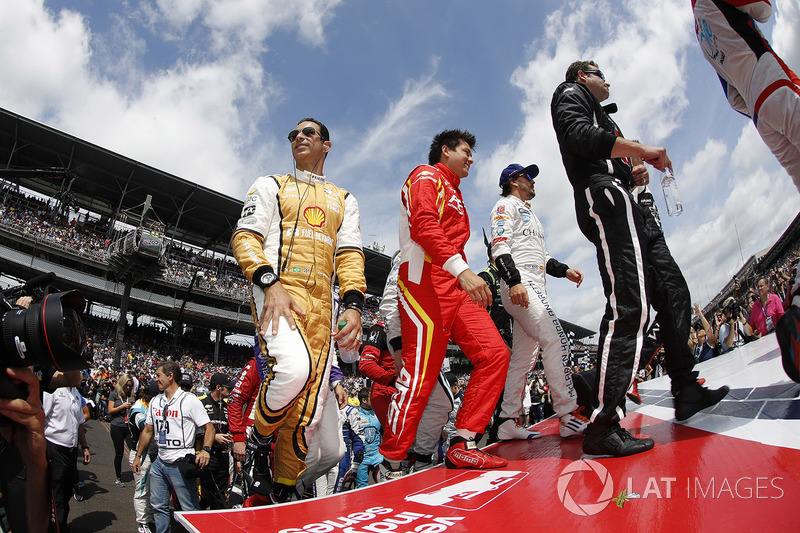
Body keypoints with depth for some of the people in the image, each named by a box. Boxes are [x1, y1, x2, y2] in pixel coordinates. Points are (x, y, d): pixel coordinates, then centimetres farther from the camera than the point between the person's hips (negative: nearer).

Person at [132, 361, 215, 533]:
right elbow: (148, 430, 21)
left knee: (190, 510, -2)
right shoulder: (155, 401, 12)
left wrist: (205, 450, -25)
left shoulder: (190, 400, -9)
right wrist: (138, 456, 20)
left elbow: (209, 427, -10)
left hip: (180, 463, -7)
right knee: (158, 506, 15)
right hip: (160, 461, 7)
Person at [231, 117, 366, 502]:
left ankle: (282, 492, 19)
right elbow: (245, 237, 4)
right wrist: (270, 283, -15)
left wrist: (353, 305, -4)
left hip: (320, 306, 4)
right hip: (276, 291, -3)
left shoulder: (344, 200, 25)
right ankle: (259, 438, -3)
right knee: (295, 368, -33)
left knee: (305, 414, 1)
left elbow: (349, 254, 14)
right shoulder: (270, 186, 17)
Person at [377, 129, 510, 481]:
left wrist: (470, 282, 18)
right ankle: (390, 466, -1)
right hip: (426, 282, -9)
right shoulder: (426, 177, 4)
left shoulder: (453, 193, 33)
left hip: (455, 287, 10)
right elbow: (424, 225, -15)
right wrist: (461, 269, -27)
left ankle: (462, 446, -2)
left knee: (495, 354, -4)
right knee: (421, 374, -13)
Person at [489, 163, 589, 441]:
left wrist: (564, 270, 13)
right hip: (519, 284, -10)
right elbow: (500, 245, -12)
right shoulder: (506, 204, 4)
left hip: (534, 286, 10)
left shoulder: (529, 213, 34)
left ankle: (508, 422, 7)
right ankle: (570, 417, -20)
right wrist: (513, 280, -25)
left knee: (523, 358, 5)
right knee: (556, 340, -20)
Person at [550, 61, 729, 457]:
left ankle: (686, 390, 20)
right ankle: (603, 426, -26)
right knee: (630, 306, -23)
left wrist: (633, 176, 10)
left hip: (625, 205, 11)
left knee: (672, 291, 11)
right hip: (603, 197, -11)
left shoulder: (599, 113, 37)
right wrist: (643, 150, -10)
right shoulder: (570, 94, 9)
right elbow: (580, 135, -14)